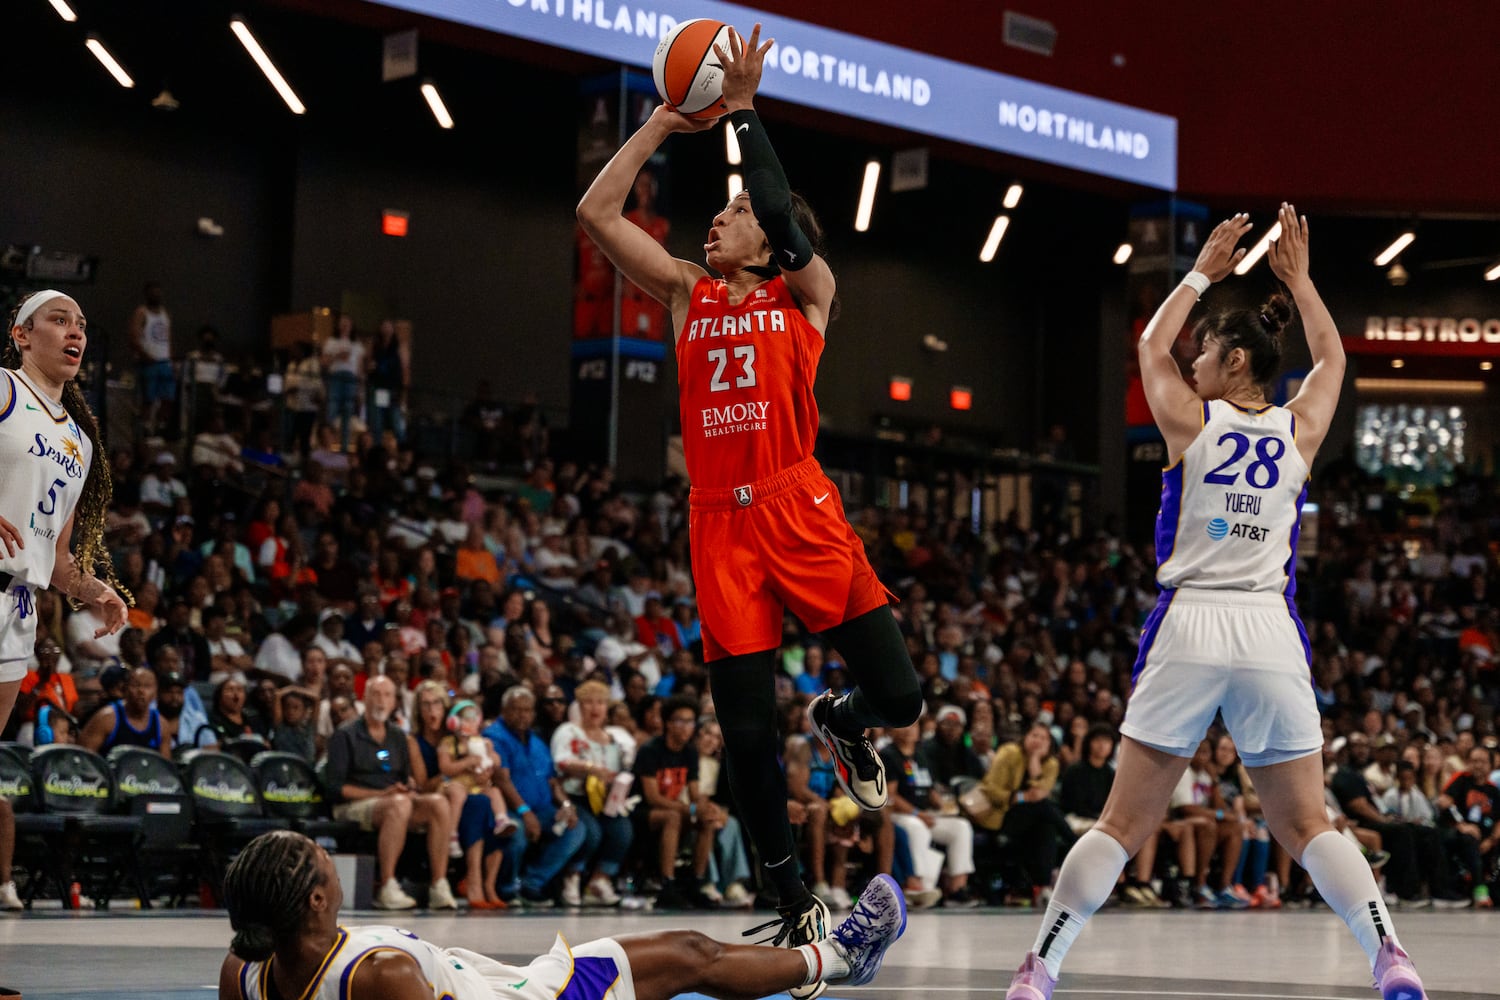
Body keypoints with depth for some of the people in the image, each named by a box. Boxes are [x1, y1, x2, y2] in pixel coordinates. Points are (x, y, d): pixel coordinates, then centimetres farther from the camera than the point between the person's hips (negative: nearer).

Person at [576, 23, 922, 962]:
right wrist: (664, 123, 11)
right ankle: (797, 905, 15)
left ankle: (841, 722, 28)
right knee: (745, 735, 1)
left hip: (799, 512, -3)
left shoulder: (804, 291, 6)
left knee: (899, 694, -9)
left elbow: (784, 214, -14)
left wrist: (742, 110, -10)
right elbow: (597, 211, 11)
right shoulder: (690, 294, 16)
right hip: (720, 524, 3)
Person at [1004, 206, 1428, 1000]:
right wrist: (1297, 278, 37)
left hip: (1190, 630, -2)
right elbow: (1331, 358, 30)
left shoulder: (1190, 421, 2)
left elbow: (1151, 345, 23)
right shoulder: (1300, 431, 7)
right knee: (1305, 825, 9)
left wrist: (1202, 273, 32)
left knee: (1124, 824, 2)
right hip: (1271, 635, 2)